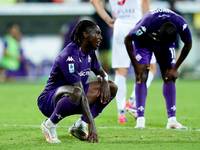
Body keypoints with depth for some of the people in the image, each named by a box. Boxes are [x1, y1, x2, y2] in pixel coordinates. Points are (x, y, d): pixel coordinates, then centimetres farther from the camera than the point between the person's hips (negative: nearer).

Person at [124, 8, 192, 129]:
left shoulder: (181, 25, -35)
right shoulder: (147, 24, -43)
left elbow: (188, 44, -12)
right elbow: (128, 40, -24)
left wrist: (175, 68, -10)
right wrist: (135, 65, -20)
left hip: (166, 46, 3)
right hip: (144, 43, -3)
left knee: (169, 78, -7)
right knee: (142, 77, -16)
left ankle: (172, 120, -7)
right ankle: (140, 119, -15)